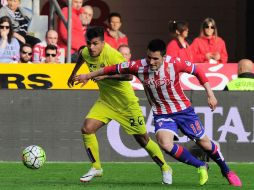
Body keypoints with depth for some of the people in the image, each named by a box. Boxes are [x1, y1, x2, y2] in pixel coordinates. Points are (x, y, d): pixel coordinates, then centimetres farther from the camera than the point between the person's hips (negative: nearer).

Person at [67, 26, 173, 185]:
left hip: (126, 103, -6)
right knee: (87, 129, -14)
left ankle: (165, 169, 25)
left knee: (143, 139, 4)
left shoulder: (112, 55, -28)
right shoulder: (86, 53, -7)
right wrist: (73, 74, 31)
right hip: (105, 102, 6)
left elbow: (128, 75, -38)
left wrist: (104, 75, -44)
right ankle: (96, 168, 3)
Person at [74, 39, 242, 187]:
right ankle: (200, 167, 0)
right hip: (161, 113, 1)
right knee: (165, 144, -24)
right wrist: (88, 76, 1)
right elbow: (114, 69, -6)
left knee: (204, 143, 8)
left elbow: (197, 71, -7)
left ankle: (226, 171, 37)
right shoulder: (139, 67, -18)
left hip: (183, 109, -1)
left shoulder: (174, 63, -22)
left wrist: (210, 94, -8)